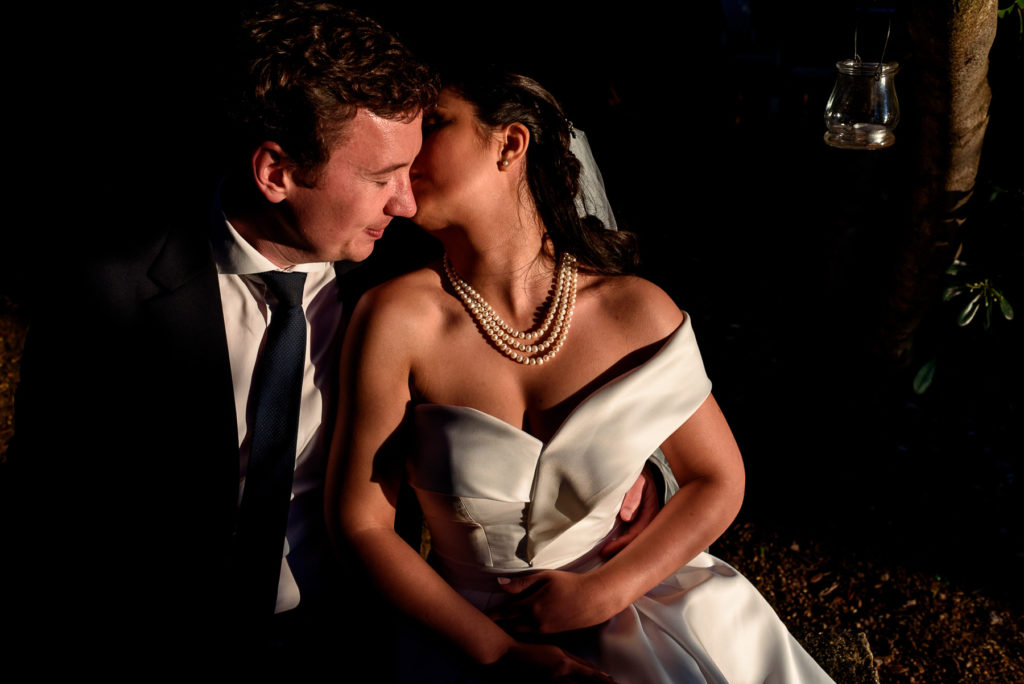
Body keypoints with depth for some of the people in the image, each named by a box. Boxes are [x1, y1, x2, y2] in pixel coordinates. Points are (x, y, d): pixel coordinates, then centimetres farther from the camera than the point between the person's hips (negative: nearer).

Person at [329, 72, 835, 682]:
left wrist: (602, 593, -9)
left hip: (615, 603, 2)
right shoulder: (398, 318, -13)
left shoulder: (637, 312, -9)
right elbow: (360, 522, -8)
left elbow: (718, 480, 2)